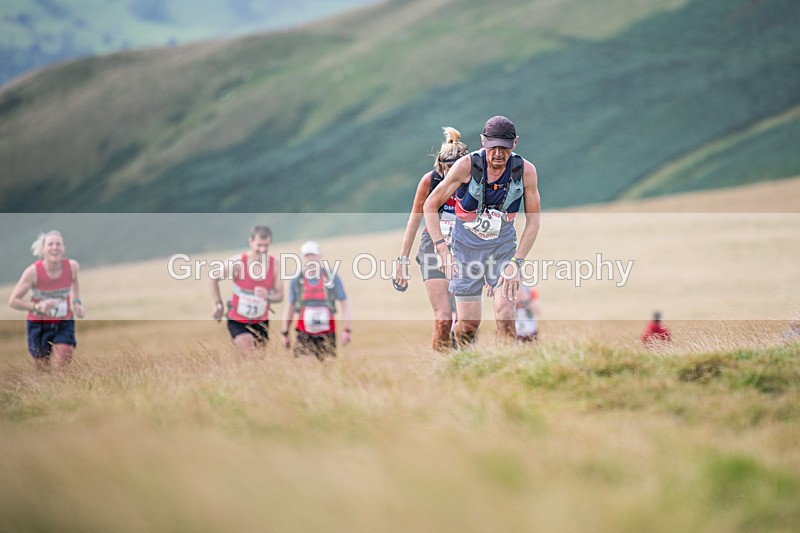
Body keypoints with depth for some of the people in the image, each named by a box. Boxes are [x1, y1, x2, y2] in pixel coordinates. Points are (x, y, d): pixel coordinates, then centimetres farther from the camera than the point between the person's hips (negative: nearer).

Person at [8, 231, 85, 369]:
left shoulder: (72, 266, -13)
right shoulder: (33, 272, -22)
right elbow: (13, 300, -16)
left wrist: (76, 302, -2)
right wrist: (37, 306, -30)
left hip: (64, 323, 1)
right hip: (38, 325, -1)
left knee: (62, 367, -13)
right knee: (42, 368, 11)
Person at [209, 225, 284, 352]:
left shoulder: (275, 265, -8)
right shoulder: (238, 262, -17)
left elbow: (279, 296, -4)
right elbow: (213, 279, -3)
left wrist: (268, 297, -27)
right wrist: (218, 305, -2)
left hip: (261, 322, 4)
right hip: (237, 321, -4)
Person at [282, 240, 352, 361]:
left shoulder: (332, 277, -1)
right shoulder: (296, 280, 3)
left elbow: (345, 303, 4)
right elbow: (290, 307, 13)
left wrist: (347, 330, -3)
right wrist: (285, 334, 14)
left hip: (326, 335, 0)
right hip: (304, 335, 0)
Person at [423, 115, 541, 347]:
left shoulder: (525, 171, -15)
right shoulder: (467, 166, -20)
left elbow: (533, 221, -7)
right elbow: (430, 205, -11)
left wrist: (516, 263, -16)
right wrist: (442, 249, -21)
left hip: (503, 247, 1)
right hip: (466, 247, -1)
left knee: (505, 318, -15)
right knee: (468, 325, 0)